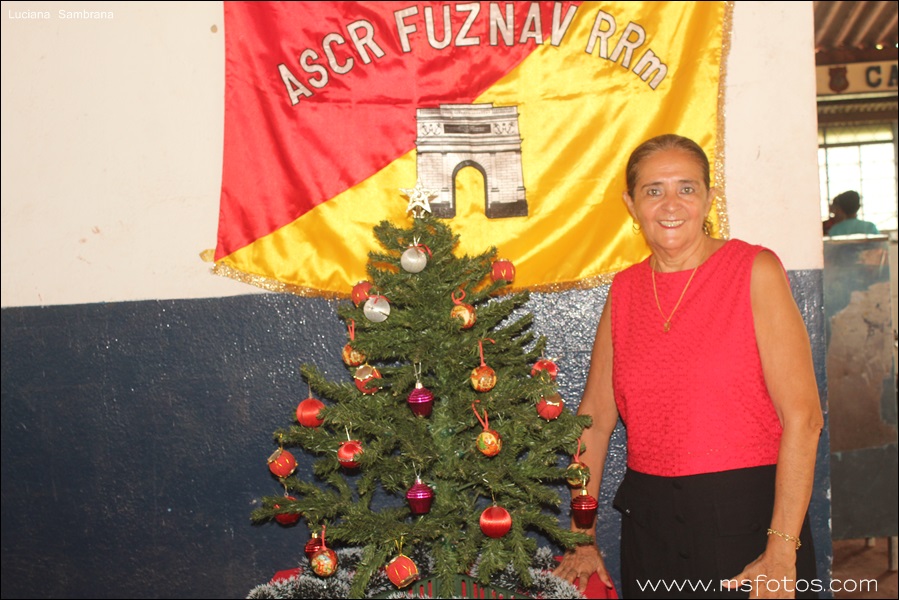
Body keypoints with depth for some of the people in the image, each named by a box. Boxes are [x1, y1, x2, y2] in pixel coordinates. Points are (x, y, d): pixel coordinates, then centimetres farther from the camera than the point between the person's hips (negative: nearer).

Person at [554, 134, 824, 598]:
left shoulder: (754, 271, -8)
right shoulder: (625, 289, 5)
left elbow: (803, 415, -12)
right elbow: (595, 416, 8)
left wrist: (782, 551, -17)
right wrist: (582, 537, 7)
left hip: (745, 515, -4)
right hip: (648, 520, 4)